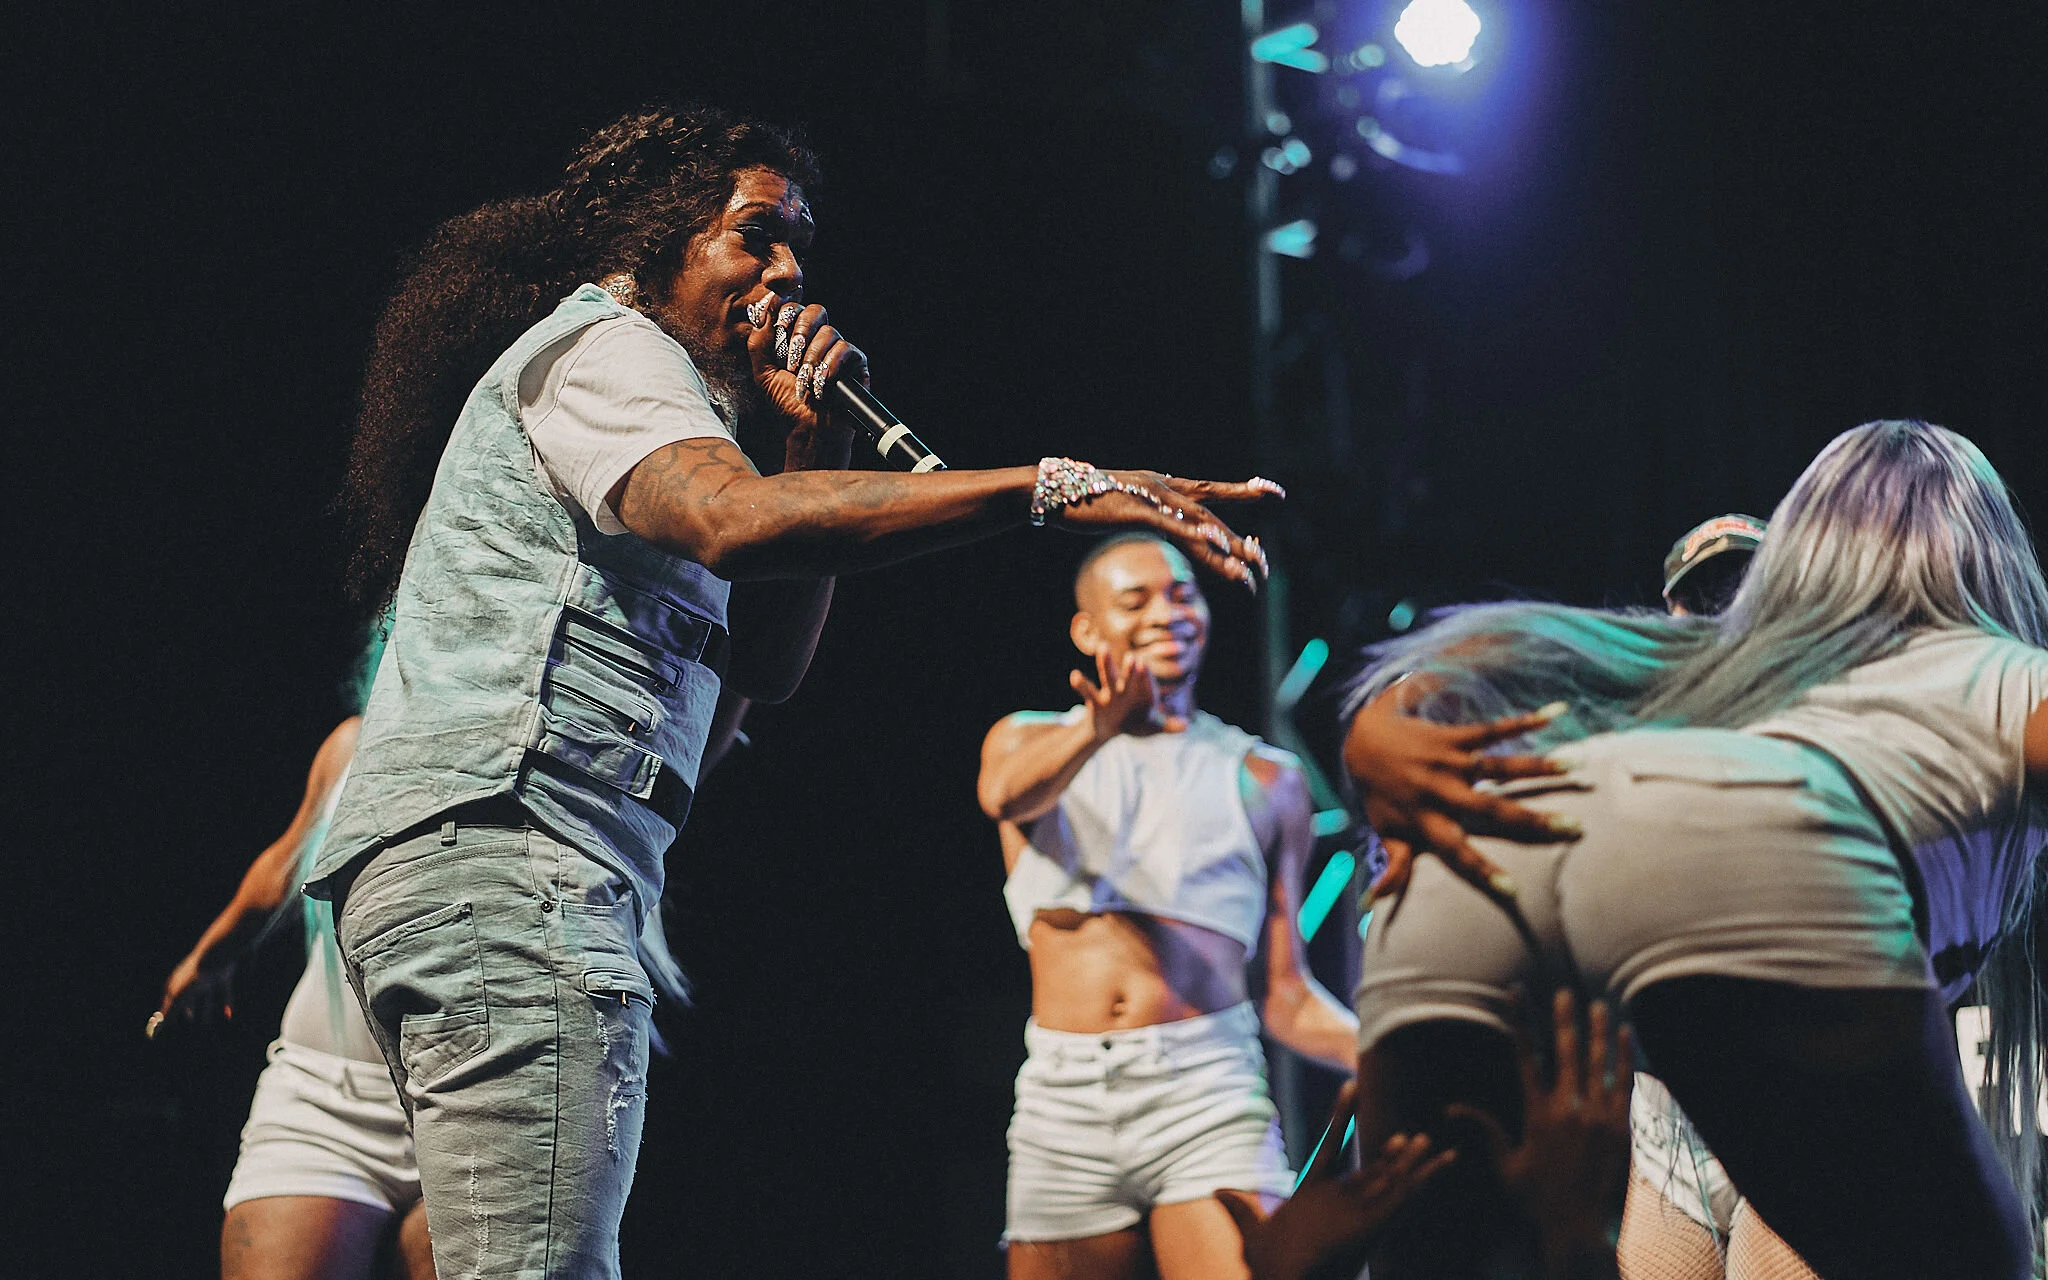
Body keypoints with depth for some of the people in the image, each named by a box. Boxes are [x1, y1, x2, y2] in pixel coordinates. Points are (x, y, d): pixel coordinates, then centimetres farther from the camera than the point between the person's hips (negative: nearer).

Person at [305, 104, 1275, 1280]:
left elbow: (767, 663, 25)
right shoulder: (602, 344, 0)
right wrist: (1056, 488, -28)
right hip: (505, 844, -11)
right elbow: (737, 521, -23)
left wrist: (813, 442, 14)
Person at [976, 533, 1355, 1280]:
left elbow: (1288, 998, 13)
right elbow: (1008, 795, -13)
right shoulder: (1027, 740, 14)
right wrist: (1102, 726, -34)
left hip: (1208, 1087, -1)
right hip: (1064, 1104, 1)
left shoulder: (1265, 781, 15)